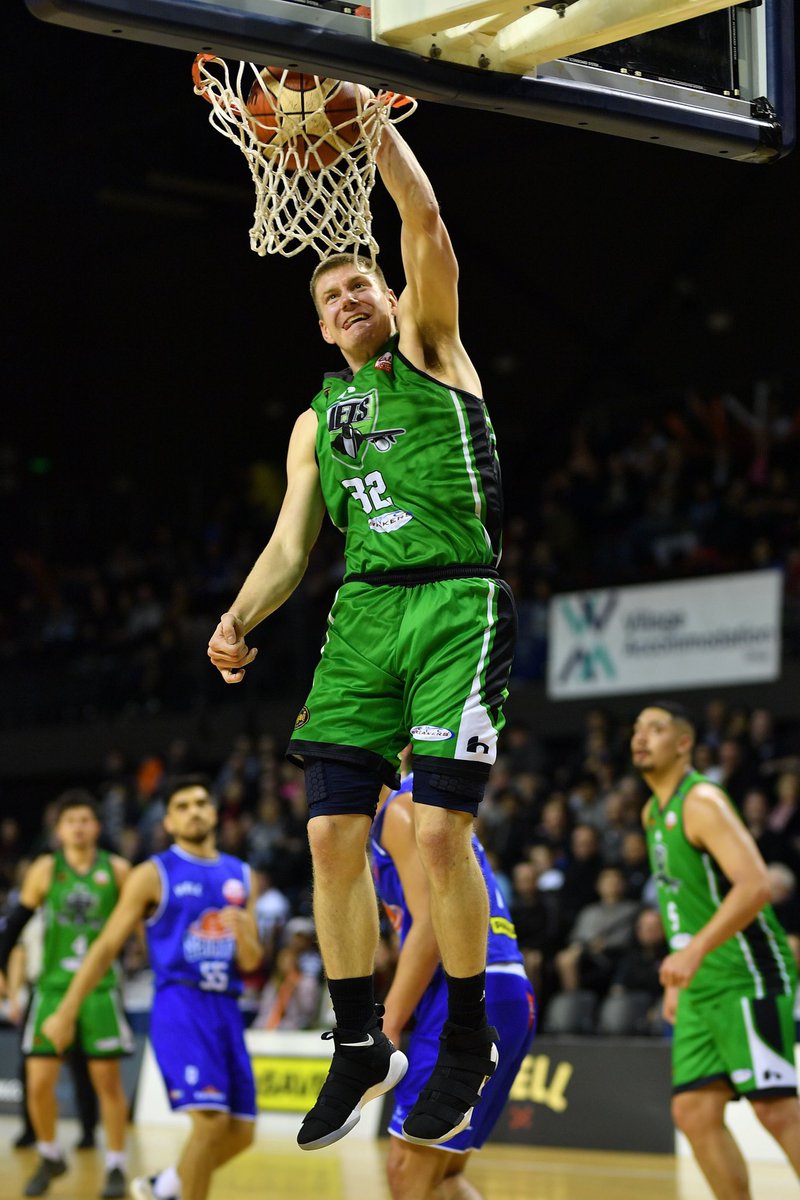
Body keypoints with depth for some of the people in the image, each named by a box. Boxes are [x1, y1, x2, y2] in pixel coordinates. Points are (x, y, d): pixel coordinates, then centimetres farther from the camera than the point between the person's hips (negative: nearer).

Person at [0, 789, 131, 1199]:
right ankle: (50, 1157, 20)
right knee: (38, 1083, -2)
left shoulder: (117, 870, -2)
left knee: (107, 1080, 1)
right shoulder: (45, 870, -1)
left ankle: (115, 1166, 14)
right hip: (54, 986, 1)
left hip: (100, 987, -1)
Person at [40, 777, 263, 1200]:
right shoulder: (153, 875, 1)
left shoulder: (240, 876, 14)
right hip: (179, 1003, -6)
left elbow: (250, 962, 13)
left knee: (241, 1133, 6)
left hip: (225, 1008, 6)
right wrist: (66, 1012, -2)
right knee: (210, 1120, -20)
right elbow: (107, 945, 1)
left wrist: (242, 934, -10)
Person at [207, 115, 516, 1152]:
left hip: (457, 604, -5)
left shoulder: (430, 348, 12)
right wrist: (238, 620, 2)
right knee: (333, 830, -4)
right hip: (362, 613, 5)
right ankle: (360, 1048, 10)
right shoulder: (316, 422, 24)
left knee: (438, 828, -13)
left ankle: (468, 1044, 4)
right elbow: (290, 542, 19)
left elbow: (424, 224, -2)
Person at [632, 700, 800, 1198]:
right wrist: (678, 979, 21)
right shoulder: (653, 812, 16)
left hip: (748, 978, -9)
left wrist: (694, 951, -33)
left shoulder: (702, 801, -13)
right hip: (701, 988, 9)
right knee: (694, 1113, 3)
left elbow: (756, 886, -25)